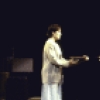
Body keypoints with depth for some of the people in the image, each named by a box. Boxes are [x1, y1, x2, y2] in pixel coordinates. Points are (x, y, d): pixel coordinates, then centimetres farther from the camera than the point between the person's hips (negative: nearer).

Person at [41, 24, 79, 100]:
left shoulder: (55, 44, 17)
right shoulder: (50, 44, -13)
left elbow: (59, 59, 18)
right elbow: (53, 60, -19)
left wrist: (69, 62, 3)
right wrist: (68, 63, -14)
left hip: (55, 75, 10)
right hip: (51, 75, -10)